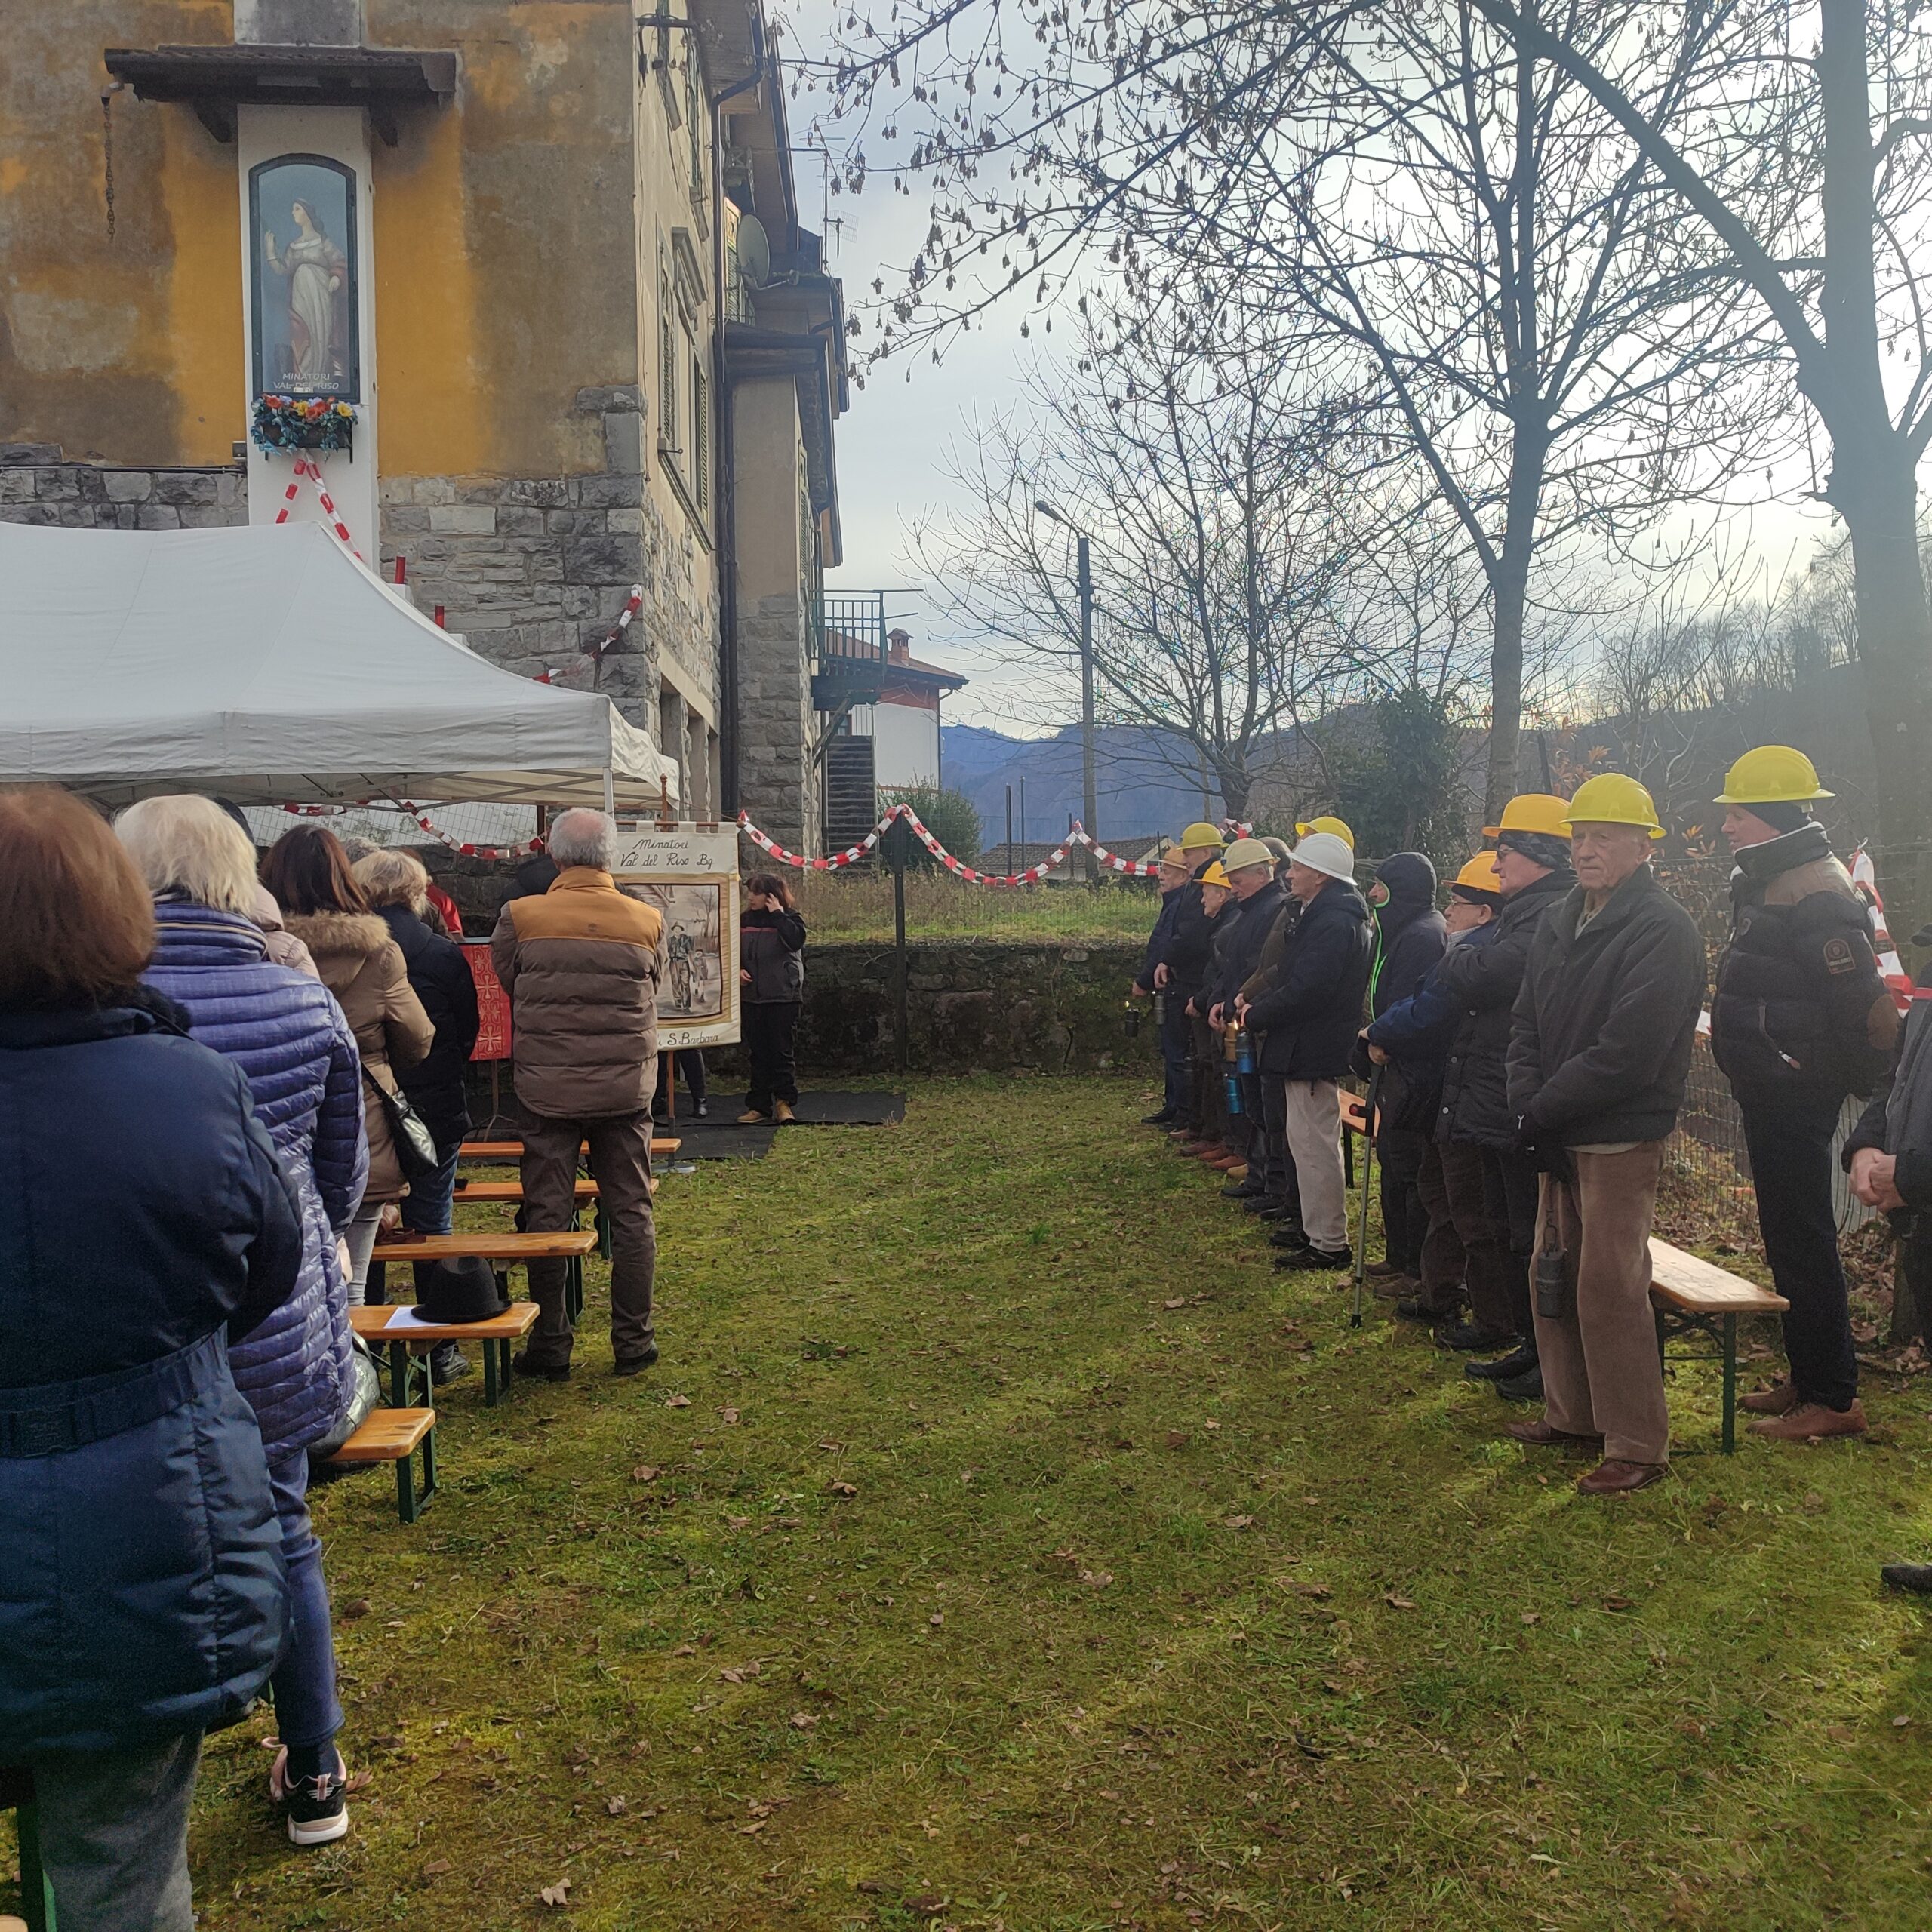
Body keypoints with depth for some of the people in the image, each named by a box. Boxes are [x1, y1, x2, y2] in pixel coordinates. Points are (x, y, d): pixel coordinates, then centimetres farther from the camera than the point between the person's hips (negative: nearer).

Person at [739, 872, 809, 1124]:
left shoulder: (789, 918, -4)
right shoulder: (744, 920, 9)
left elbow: (796, 940, -24)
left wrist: (778, 915, -19)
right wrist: (737, 970, -1)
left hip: (782, 997, -5)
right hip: (751, 997, 5)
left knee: (781, 1050, -2)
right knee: (757, 1053, 8)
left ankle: (783, 1101, 8)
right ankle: (758, 1105, 13)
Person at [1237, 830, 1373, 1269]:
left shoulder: (1333, 923, -20)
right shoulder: (1323, 916, 15)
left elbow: (1306, 989, -26)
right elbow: (1290, 976, 15)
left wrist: (1255, 1015, -14)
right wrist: (1255, 1003, 1)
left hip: (1312, 1051, -11)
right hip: (1310, 1047, 11)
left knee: (1313, 1143, -4)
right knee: (1311, 1141, 18)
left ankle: (1327, 1244, 4)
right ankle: (1320, 1230, 28)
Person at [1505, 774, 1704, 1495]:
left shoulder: (1663, 930, -15)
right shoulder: (1558, 922, 10)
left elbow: (1627, 1053, -22)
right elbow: (1526, 1022, 10)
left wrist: (1541, 1111, -15)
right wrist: (1528, 1105, -6)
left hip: (1623, 1138, -8)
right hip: (1560, 1137, 8)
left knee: (1609, 1289, -5)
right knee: (1553, 1276, 15)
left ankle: (1637, 1448, 8)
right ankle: (1572, 1415, 30)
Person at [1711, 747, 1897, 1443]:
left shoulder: (1814, 895, -19)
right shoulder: (1767, 884, 12)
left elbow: (1865, 1006, -23)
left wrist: (1847, 1080, -12)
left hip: (1796, 1097, -10)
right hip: (1769, 1093, 10)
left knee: (1803, 1241, -3)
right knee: (1787, 1236, 16)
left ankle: (1834, 1398, 7)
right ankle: (1807, 1377, 28)